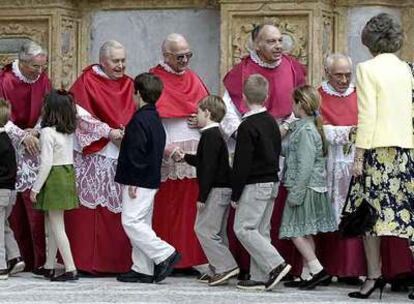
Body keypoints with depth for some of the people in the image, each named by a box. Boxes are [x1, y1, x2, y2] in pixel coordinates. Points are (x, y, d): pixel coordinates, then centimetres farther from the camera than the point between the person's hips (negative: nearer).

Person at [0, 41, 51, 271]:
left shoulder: (43, 80, 4)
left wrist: (35, 133, -10)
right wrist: (22, 136, -17)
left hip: (34, 144, 2)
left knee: (35, 205, -6)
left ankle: (40, 260, -4)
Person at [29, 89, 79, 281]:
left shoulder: (47, 132, -17)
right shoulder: (69, 131, 4)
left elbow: (46, 163, -18)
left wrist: (35, 188, -11)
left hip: (54, 178, -8)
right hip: (69, 174, 8)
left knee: (56, 226, -5)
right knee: (51, 223, 18)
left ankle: (70, 269, -9)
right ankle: (48, 266, 26)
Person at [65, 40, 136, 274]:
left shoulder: (128, 85, 14)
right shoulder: (87, 82, -1)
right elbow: (82, 116, -9)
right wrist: (108, 132, -16)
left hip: (123, 156, 4)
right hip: (93, 155, -4)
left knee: (120, 209, 1)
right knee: (91, 207, -6)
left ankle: (120, 261, 5)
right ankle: (88, 261, -2)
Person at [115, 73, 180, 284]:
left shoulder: (140, 119, -16)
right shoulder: (155, 119, 15)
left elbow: (137, 152, -21)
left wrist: (133, 181, -18)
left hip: (139, 180, -10)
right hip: (152, 180, 10)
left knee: (131, 221, -9)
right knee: (141, 223, 11)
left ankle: (165, 254, -12)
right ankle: (143, 270, 12)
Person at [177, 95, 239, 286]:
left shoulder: (210, 135, -15)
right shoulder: (218, 134, 16)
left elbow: (209, 167, -21)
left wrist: (202, 196, -21)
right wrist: (185, 157, 39)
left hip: (215, 190, -10)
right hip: (224, 189, 10)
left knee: (204, 229, -9)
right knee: (217, 232, 12)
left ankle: (226, 267, -14)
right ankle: (217, 271, 14)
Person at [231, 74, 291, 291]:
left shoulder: (247, 127, -14)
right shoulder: (272, 122, 11)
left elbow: (242, 164, -16)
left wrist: (235, 194, -11)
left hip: (255, 184, -9)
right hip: (272, 182, 9)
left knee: (243, 228, -6)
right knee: (261, 230, 10)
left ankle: (276, 265, -15)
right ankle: (260, 278, 8)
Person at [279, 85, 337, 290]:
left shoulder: (305, 131, -17)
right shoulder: (312, 127, 13)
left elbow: (305, 166, -21)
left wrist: (296, 193, -21)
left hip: (306, 188, -10)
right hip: (315, 188, 10)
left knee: (295, 231, -6)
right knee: (305, 233, 12)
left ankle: (317, 269, -10)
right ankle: (308, 274, 15)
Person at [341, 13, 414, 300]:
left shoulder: (367, 69, -6)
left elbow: (367, 116, -11)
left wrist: (358, 157, -9)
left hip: (378, 148, -5)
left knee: (370, 213, 3)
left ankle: (374, 276, 2)